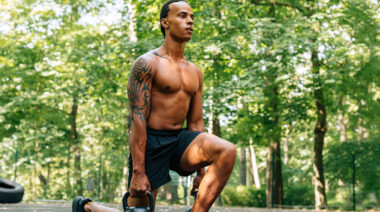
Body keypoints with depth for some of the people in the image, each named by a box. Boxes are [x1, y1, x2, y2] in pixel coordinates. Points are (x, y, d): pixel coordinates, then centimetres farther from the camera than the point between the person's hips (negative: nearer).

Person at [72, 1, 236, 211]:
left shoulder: (194, 72, 12)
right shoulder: (147, 63, -9)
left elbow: (196, 123, 15)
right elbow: (138, 119, -15)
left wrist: (201, 173, 11)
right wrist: (138, 172, -20)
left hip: (179, 139, 6)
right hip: (150, 142, -5)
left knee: (228, 151, -22)